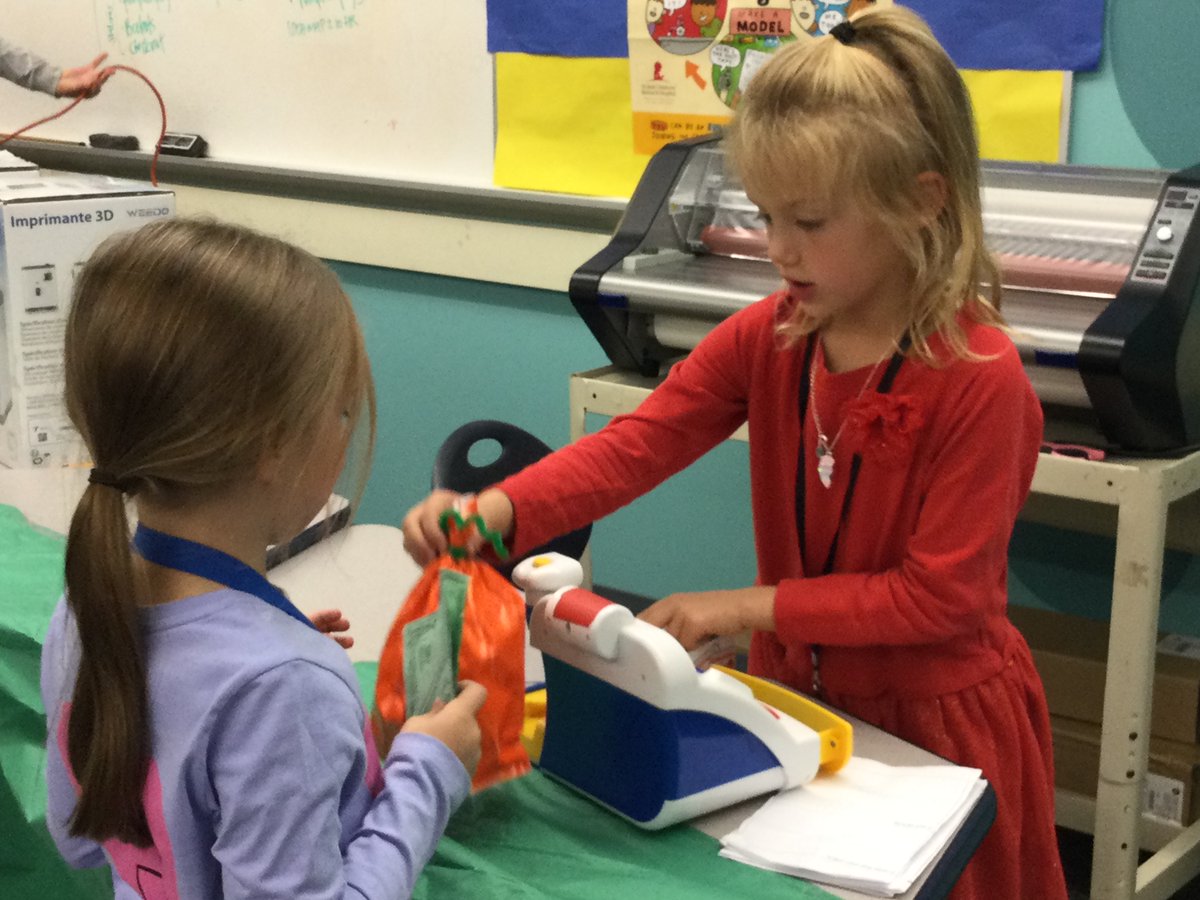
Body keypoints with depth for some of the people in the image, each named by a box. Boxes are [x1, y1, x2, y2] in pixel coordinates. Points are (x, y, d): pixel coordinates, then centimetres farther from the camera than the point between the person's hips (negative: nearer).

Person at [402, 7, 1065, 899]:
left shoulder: (979, 378, -24)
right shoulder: (766, 338, -6)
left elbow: (940, 594, -21)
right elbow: (637, 444, -16)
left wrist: (751, 606, -22)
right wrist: (498, 511, -33)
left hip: (933, 721, -5)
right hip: (797, 687, 5)